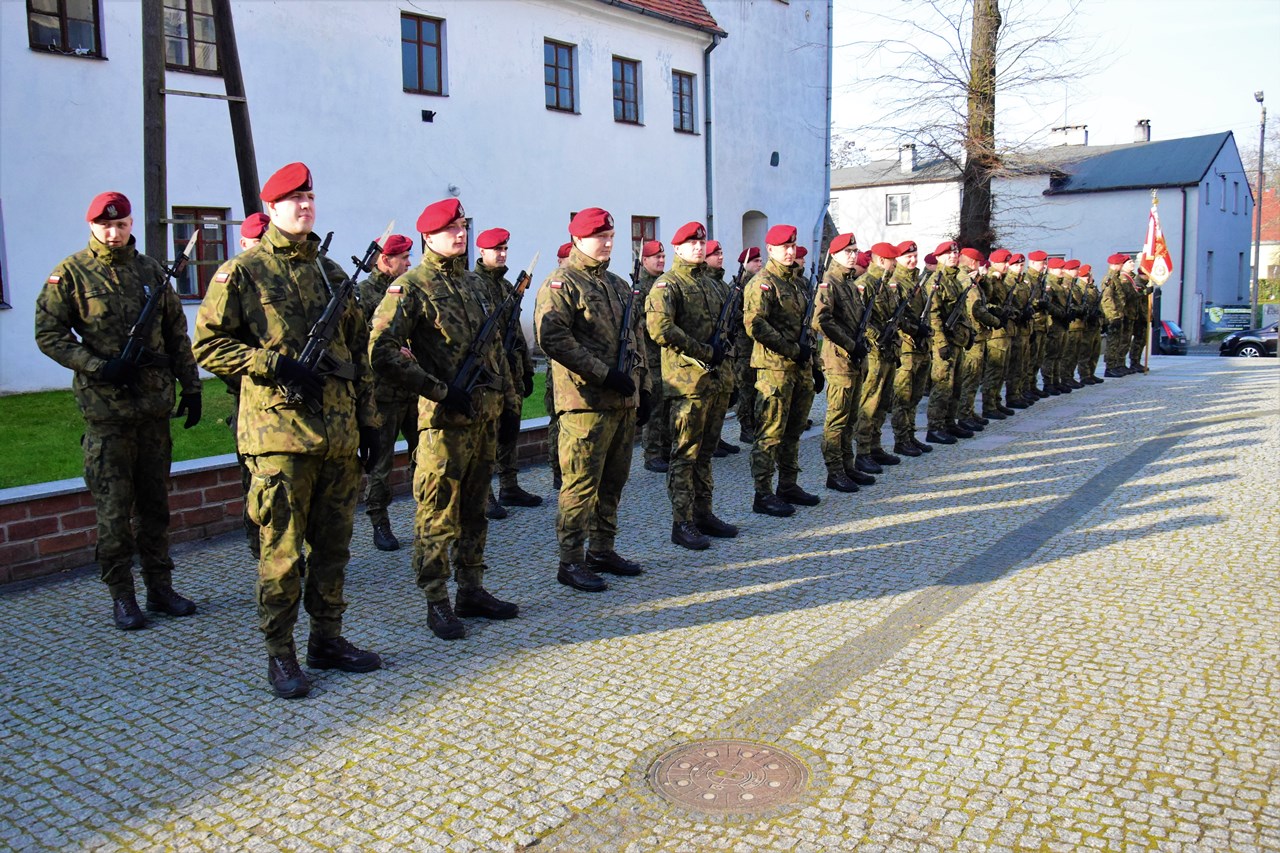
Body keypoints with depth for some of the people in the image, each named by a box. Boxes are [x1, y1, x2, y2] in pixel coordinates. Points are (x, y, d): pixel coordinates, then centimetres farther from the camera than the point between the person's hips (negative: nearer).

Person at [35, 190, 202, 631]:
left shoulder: (150, 270, 11)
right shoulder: (70, 273, -1)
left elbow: (177, 333, 14)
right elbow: (48, 334, -3)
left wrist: (191, 387, 10)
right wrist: (98, 366, -15)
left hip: (155, 404, 4)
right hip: (106, 408, -4)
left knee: (155, 503, 10)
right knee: (114, 508, 0)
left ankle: (160, 588, 19)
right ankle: (121, 596, 11)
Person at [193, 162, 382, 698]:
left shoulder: (331, 273, 16)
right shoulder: (242, 273, 0)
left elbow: (358, 352, 18)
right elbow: (209, 346, -4)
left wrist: (368, 420, 13)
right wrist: (276, 364, -16)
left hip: (339, 433, 6)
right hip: (280, 433, -5)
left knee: (333, 545, 12)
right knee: (283, 550, 0)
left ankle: (328, 639, 25)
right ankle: (280, 654, 12)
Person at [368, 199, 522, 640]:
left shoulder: (477, 285, 15)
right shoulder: (410, 287, -7)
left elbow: (497, 350, 20)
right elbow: (383, 353, -16)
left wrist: (510, 404, 15)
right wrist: (440, 391, -17)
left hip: (485, 417, 7)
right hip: (444, 421, -7)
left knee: (475, 511, 15)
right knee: (438, 516, 0)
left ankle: (472, 590, 26)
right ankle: (437, 604, 11)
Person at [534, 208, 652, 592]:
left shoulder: (620, 286, 19)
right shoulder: (560, 284, -7)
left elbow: (637, 341, 22)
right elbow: (553, 338, -19)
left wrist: (644, 387, 15)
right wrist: (605, 374, -20)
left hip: (624, 401, 8)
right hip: (586, 402, -8)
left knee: (612, 482, 14)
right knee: (581, 485, -4)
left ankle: (602, 550, 27)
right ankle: (571, 562, 6)